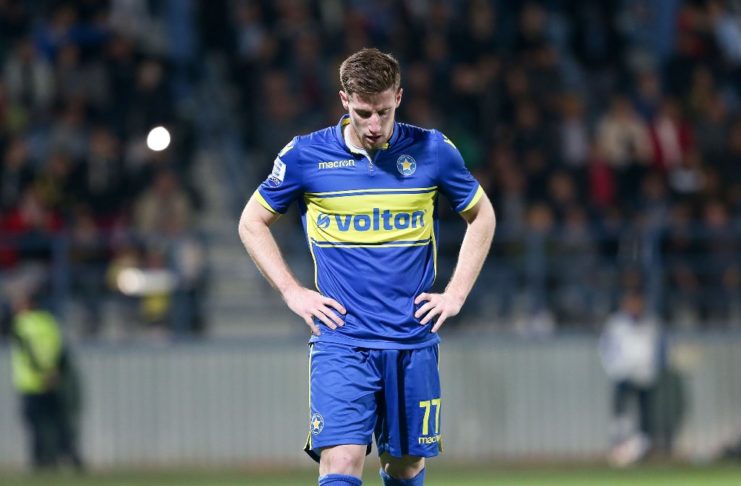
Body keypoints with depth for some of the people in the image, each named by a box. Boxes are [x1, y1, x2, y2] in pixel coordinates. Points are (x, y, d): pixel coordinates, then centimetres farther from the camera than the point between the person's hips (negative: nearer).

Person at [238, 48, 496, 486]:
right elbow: (253, 223, 11)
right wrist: (293, 292, 2)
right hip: (341, 343, -2)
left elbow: (481, 215, 16)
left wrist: (457, 294, 7)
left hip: (413, 344, 2)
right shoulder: (305, 155, -2)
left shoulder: (432, 150, 0)